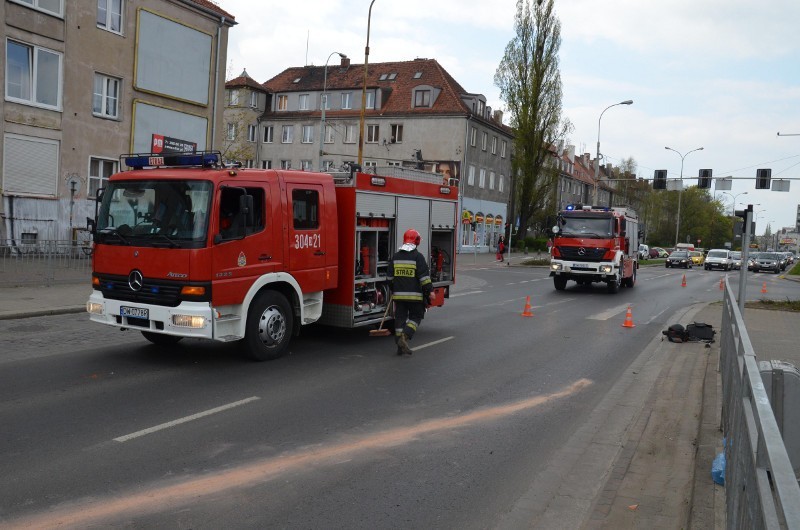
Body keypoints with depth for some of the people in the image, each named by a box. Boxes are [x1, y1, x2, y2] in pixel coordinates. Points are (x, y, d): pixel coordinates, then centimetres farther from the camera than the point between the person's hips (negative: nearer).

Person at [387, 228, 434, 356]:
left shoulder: (395, 256, 7)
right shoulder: (418, 257, -9)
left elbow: (390, 276, 13)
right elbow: (424, 276, -13)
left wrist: (393, 289, 25)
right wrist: (430, 290, -7)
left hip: (399, 294, 4)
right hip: (415, 295, -4)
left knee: (400, 318, 9)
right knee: (415, 317, 9)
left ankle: (400, 347, 11)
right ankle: (405, 337, -13)